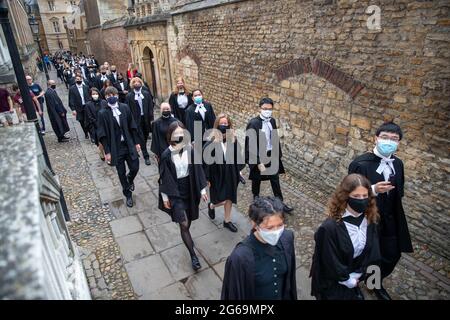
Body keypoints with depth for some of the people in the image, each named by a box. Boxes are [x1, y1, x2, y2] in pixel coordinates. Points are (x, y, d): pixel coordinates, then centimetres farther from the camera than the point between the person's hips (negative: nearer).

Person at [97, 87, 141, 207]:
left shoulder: (125, 107, -1)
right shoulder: (103, 113, -9)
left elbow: (132, 126, 5)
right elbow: (102, 135, -7)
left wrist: (136, 142, 5)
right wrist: (107, 151, -9)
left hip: (129, 145, 2)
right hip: (116, 148, -2)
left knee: (135, 168, 4)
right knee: (121, 173, 8)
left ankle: (130, 180, 41)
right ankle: (128, 195, 29)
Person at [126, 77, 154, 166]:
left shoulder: (146, 94, 3)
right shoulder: (129, 96, -3)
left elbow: (150, 107, 3)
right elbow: (129, 110, -4)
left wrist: (151, 119, -2)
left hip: (146, 118, 3)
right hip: (136, 119, -3)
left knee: (145, 137, 14)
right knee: (141, 138, -2)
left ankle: (143, 150, 36)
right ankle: (146, 156, 2)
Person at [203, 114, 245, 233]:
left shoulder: (234, 141, -5)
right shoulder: (211, 143, -17)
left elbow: (238, 158, 6)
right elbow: (206, 160, -12)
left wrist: (239, 172, 8)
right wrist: (207, 178, -11)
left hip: (231, 174, 4)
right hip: (217, 175, -4)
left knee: (229, 199, 14)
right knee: (222, 200, 1)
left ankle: (227, 221, 34)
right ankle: (211, 206, 37)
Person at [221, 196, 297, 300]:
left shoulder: (287, 238, -20)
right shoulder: (240, 257, -34)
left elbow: (289, 275, -4)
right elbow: (235, 294, -20)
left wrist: (291, 296, 7)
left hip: (283, 296, 4)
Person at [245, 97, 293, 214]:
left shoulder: (272, 121, -1)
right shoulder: (253, 123, -21)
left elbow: (275, 139, 10)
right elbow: (251, 145, -22)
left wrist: (278, 155, 12)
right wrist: (259, 163, -24)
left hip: (271, 155, 5)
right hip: (258, 156, -5)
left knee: (275, 180, 13)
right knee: (257, 180, 16)